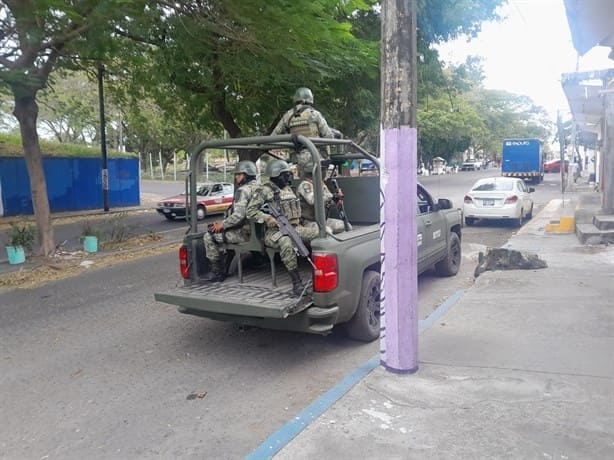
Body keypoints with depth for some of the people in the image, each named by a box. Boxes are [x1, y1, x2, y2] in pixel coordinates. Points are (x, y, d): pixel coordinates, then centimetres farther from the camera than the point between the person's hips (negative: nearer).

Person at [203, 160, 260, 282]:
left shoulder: (243, 190, -17)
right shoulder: (257, 188, 12)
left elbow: (238, 215, -27)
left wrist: (222, 225, -11)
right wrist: (223, 222, 14)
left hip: (244, 233, -10)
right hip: (254, 229, 10)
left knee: (209, 237, -4)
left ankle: (217, 272, 2)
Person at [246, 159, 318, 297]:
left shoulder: (289, 189, 18)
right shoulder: (264, 191, -4)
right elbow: (250, 211, -8)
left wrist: (298, 223, 13)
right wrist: (267, 218, -22)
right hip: (274, 231, -7)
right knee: (286, 243, -40)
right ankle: (297, 283, -33)